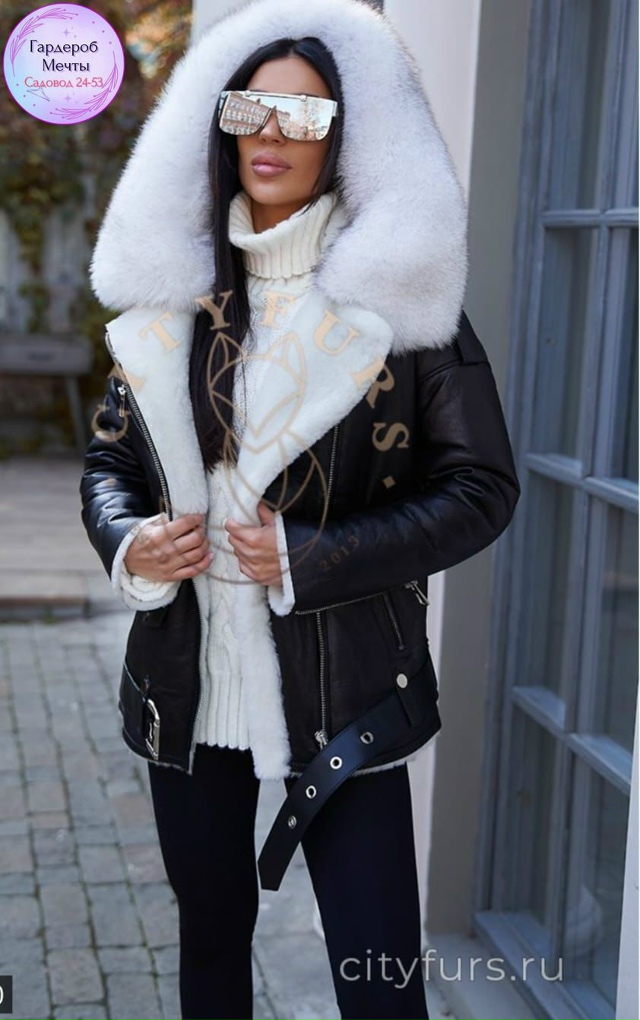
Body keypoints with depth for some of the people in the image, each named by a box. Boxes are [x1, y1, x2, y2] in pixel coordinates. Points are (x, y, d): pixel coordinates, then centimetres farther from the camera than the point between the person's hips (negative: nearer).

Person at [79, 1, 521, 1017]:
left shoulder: (397, 288, -6)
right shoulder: (175, 287, 5)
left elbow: (482, 488, -8)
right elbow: (110, 453, 13)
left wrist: (307, 560, -18)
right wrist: (126, 545, -9)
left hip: (343, 694, -4)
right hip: (188, 683, 4)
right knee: (210, 932, 20)